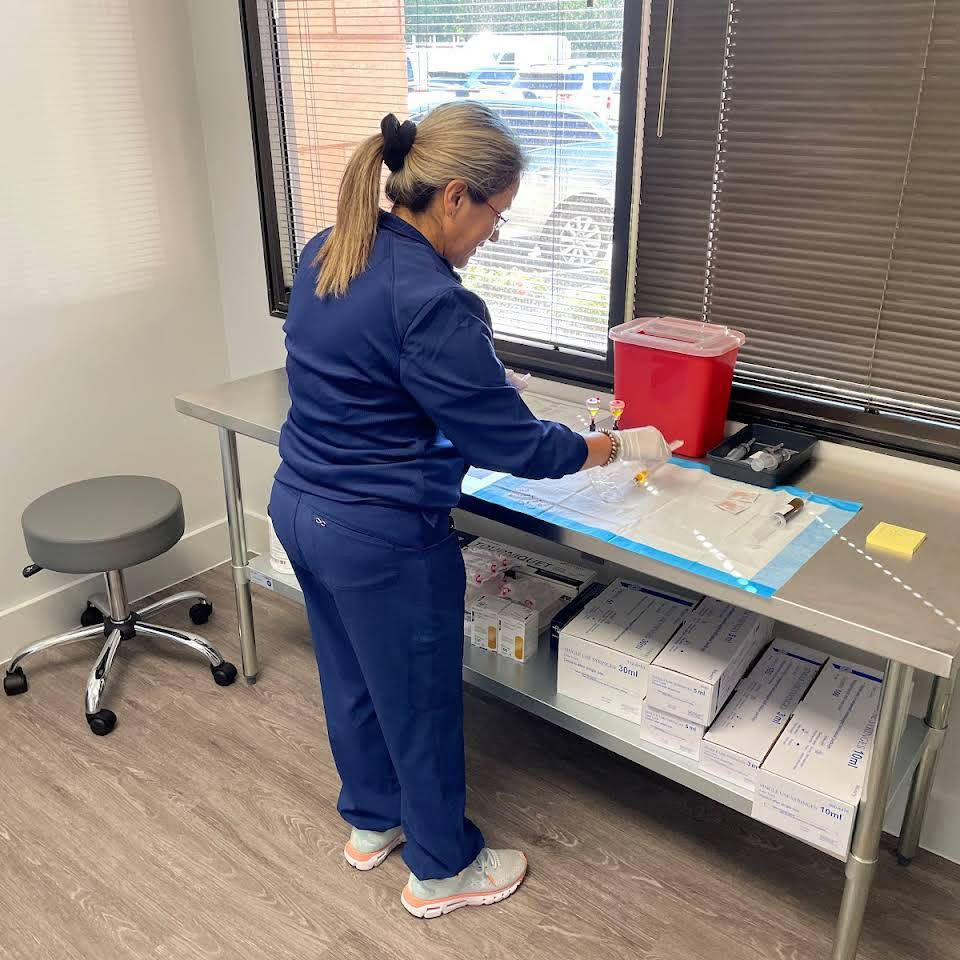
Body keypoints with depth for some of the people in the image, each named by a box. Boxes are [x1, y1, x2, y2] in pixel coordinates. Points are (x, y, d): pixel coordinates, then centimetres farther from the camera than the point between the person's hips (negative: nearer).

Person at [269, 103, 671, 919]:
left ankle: (370, 823, 48)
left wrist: (480, 379, 15)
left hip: (300, 508, 9)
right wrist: (620, 446, -4)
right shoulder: (430, 302, -26)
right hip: (382, 537, -9)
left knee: (350, 678, 25)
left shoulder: (325, 253, 1)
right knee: (420, 702, 13)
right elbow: (515, 445, -20)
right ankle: (442, 869, 36)